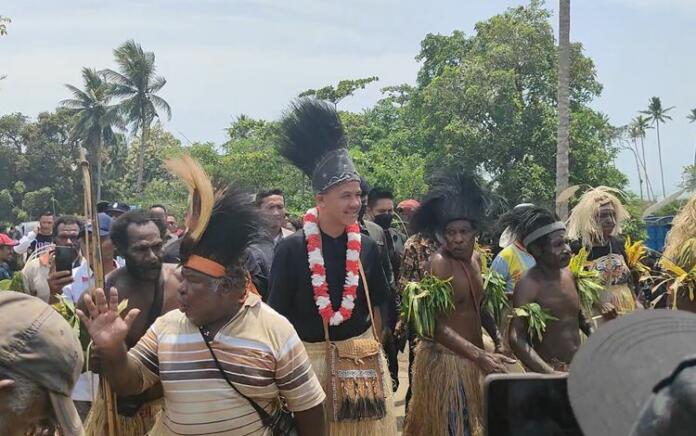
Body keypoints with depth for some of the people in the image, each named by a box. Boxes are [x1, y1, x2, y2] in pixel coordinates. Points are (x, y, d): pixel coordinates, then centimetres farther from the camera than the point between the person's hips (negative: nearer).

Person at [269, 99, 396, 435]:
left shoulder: (366, 247, 0)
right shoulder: (291, 249, -12)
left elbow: (374, 307, 10)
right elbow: (279, 316, -6)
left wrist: (374, 352, 9)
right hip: (310, 360, -3)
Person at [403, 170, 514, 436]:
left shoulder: (475, 259, 8)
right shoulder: (440, 263, -18)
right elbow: (438, 326, -25)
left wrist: (498, 337, 5)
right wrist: (480, 356, -31)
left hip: (472, 358, 9)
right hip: (445, 358, -9)